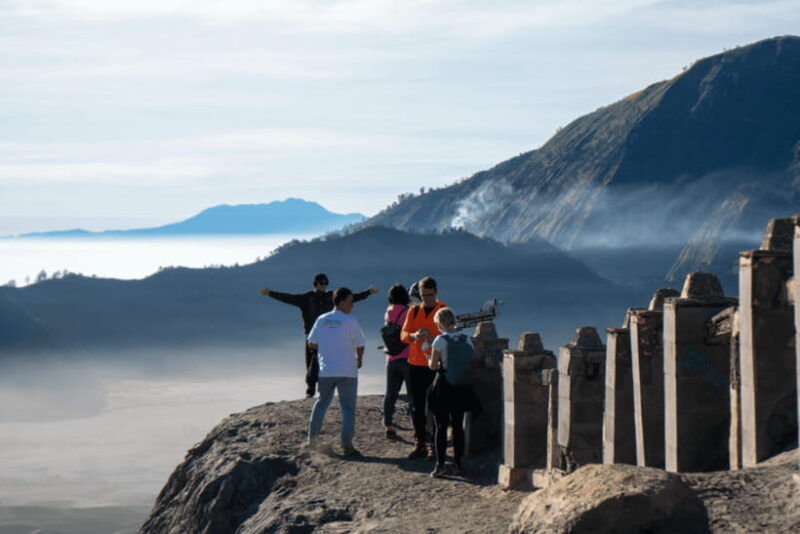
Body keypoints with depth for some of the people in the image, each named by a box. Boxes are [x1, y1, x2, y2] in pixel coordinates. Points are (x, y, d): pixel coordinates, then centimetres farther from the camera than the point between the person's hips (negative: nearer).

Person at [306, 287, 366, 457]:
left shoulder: (322, 320, 2)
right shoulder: (350, 321, -11)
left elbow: (312, 343, 6)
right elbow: (360, 346, -7)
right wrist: (359, 359, 14)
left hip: (325, 371, 4)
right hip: (347, 371, -4)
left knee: (322, 402, 20)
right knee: (348, 407, 1)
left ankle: (312, 438, 18)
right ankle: (347, 446, -3)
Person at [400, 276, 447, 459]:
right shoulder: (414, 310, 11)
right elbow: (403, 334, 4)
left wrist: (434, 337, -26)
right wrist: (414, 336, -19)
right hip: (415, 363, 4)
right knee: (417, 407, 5)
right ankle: (419, 445, 10)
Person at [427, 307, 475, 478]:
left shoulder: (441, 340, -11)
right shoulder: (466, 339, 3)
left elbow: (433, 366, -9)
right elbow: (470, 363, 6)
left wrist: (431, 362, 14)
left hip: (444, 388, -4)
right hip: (463, 388, 4)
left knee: (441, 427, 2)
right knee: (458, 426, 13)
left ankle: (440, 465, -1)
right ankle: (458, 464, 14)